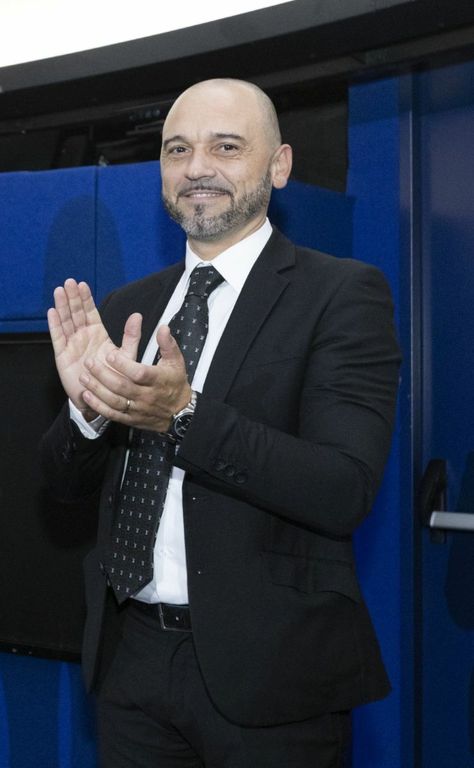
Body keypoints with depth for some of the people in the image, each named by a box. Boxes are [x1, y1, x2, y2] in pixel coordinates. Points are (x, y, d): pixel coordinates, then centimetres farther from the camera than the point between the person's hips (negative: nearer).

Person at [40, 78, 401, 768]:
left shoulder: (341, 292, -9)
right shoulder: (126, 308, 7)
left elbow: (346, 491, -18)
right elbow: (68, 482, 8)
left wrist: (184, 414, -27)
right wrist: (87, 404, -13)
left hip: (267, 668, -4)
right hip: (130, 655, 5)